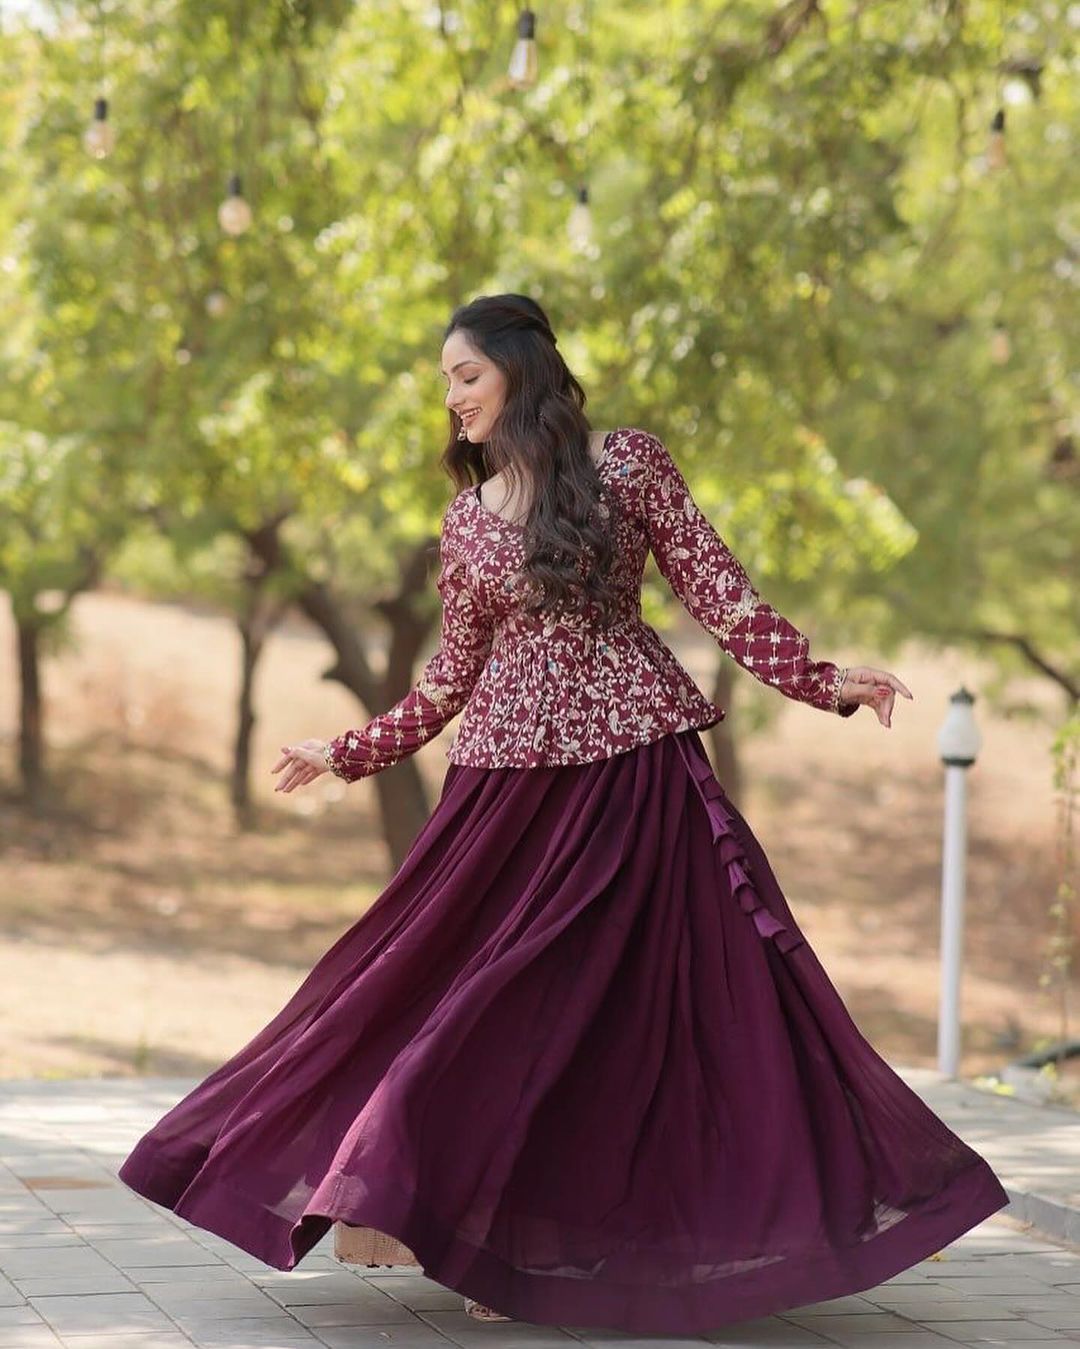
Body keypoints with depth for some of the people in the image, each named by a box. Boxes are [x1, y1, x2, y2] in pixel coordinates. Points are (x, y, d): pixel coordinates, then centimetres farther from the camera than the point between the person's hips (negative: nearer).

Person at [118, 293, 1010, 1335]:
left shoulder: (629, 463, 2)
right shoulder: (466, 521, 11)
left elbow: (715, 592, 1)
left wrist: (818, 682, -6)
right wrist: (347, 754, 18)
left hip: (636, 766, -3)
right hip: (510, 775, 3)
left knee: (681, 990, -3)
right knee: (497, 1002, -1)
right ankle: (489, 1240, 6)